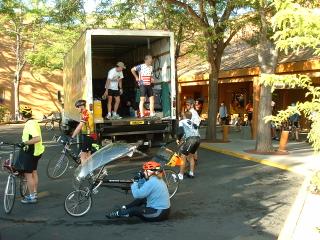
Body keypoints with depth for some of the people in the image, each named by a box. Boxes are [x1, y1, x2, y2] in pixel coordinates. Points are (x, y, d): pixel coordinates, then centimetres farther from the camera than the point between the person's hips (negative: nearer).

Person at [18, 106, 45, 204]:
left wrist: (24, 143, -31)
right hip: (36, 151, 10)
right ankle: (34, 193, 28)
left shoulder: (30, 124, -22)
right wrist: (25, 143, 23)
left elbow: (37, 138, -33)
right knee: (34, 172, 18)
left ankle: (32, 197, 5)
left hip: (31, 152, -10)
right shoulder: (34, 122, 9)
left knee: (28, 174, -2)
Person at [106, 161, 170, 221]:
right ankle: (124, 208, 26)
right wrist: (141, 179, 2)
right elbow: (143, 190, 15)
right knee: (140, 200, 18)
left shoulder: (151, 182, -21)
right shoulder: (158, 179, 9)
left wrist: (135, 183, -6)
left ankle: (118, 213, 24)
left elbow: (137, 194, -21)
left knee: (133, 210, 3)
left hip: (158, 214, -9)